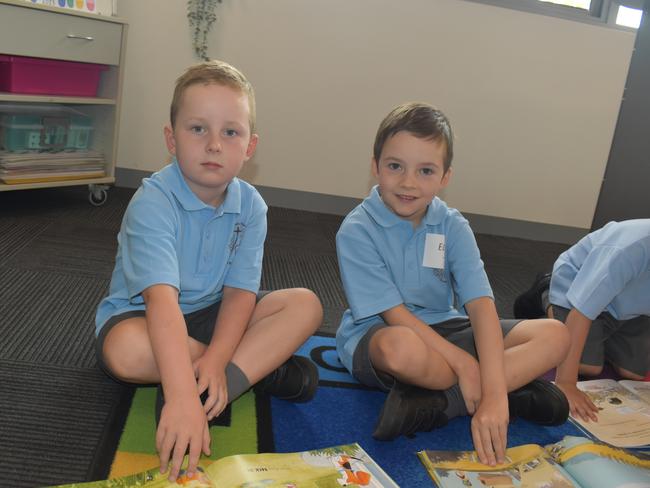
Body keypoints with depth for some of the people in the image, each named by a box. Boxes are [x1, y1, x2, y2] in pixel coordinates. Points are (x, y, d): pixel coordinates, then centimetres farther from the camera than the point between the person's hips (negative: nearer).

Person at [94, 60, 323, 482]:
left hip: (212, 314, 4)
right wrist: (182, 396, -50)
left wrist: (215, 360, -31)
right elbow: (162, 298, -40)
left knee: (306, 305, -13)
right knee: (126, 351, -39)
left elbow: (239, 291, -14)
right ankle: (262, 364, -19)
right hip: (140, 314, -3)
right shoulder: (153, 202, -27)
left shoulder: (250, 205, -11)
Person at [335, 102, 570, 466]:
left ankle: (432, 402, -26)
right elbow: (394, 315, -18)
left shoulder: (453, 227, -5)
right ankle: (517, 387, -17)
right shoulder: (356, 231, -15)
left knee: (554, 336, -13)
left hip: (443, 330, 5)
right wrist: (464, 365, -24)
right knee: (402, 348, -43)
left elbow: (481, 305, -17)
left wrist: (493, 394, -31)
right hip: (376, 336, -4)